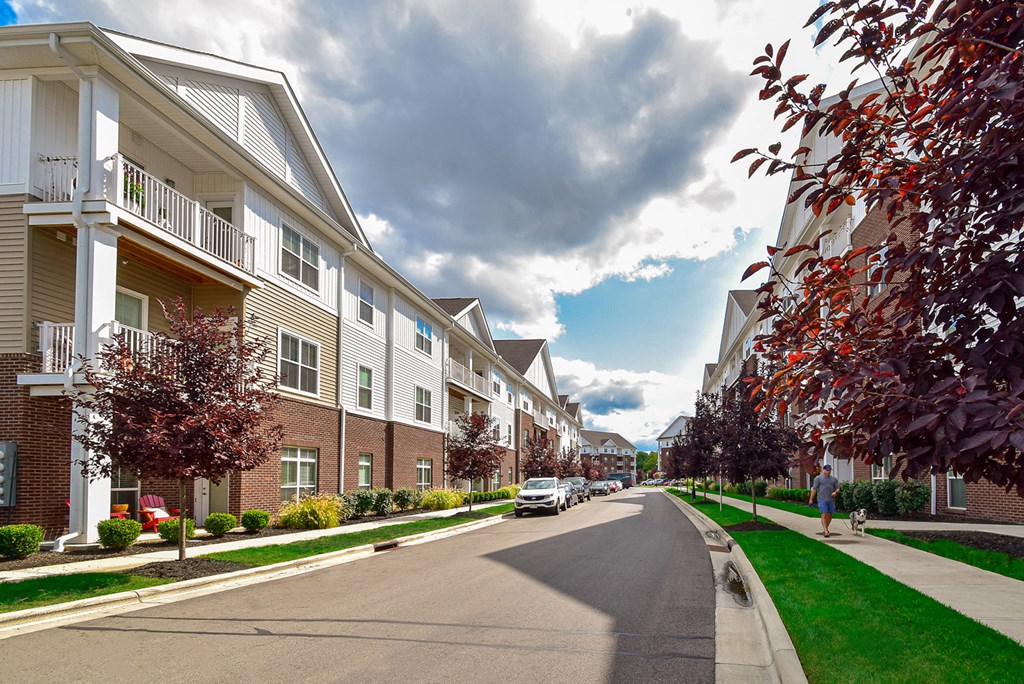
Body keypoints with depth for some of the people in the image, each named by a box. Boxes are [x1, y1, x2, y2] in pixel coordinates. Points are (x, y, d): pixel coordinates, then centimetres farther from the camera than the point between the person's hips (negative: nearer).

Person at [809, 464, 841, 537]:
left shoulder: (834, 479, 14)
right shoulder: (818, 478, 3)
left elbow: (837, 488, 12)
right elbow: (814, 489, 1)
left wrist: (835, 492, -11)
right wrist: (811, 499, -2)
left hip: (831, 500, 5)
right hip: (822, 500, -4)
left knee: (830, 515, 9)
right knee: (824, 515, -12)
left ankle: (824, 529, 29)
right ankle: (826, 531, -18)